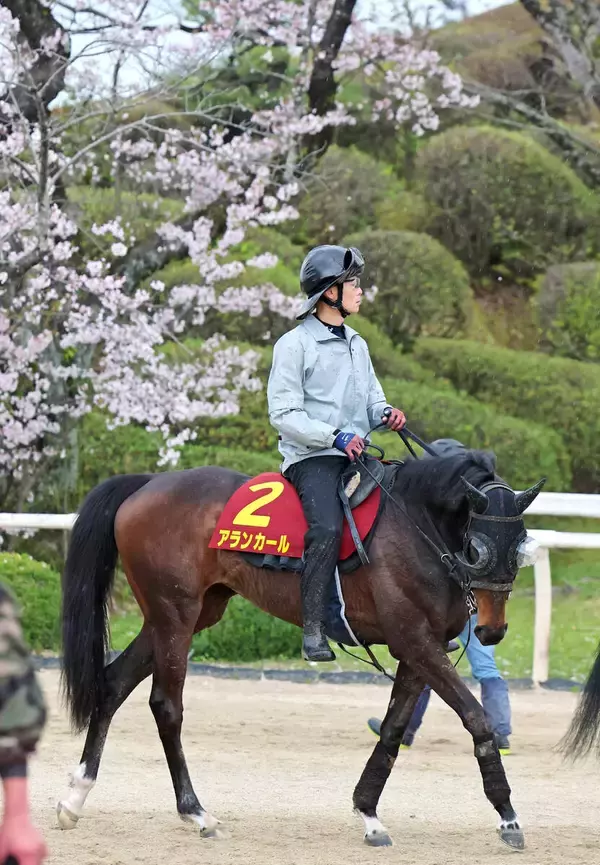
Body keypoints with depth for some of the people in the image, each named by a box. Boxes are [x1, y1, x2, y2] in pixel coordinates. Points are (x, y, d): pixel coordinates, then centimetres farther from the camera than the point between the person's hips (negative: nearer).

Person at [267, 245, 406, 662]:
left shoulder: (357, 345, 19)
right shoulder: (295, 344, -4)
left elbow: (372, 400, 26)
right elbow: (284, 414, -9)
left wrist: (387, 413, 1)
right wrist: (335, 436, -19)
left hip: (356, 456, 7)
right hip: (311, 457, -7)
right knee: (327, 526, -32)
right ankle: (314, 631, -31)